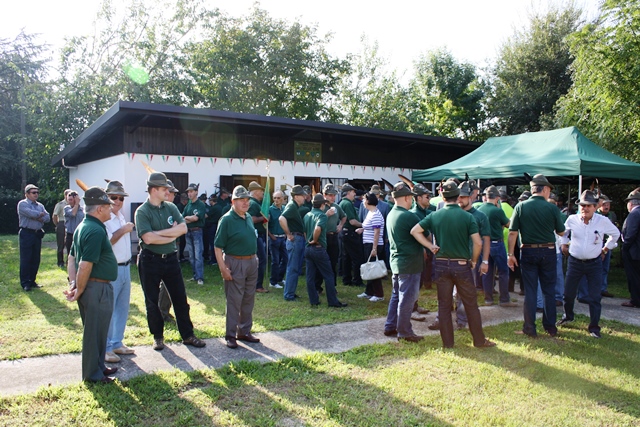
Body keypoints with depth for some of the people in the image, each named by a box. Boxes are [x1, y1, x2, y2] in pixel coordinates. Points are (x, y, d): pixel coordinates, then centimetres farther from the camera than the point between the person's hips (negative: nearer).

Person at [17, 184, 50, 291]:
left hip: (38, 234, 6)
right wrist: (40, 214, -3)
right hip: (26, 234, -6)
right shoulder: (22, 204, -4)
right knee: (26, 259, -3)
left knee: (36, 259, 9)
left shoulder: (40, 205, 15)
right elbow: (30, 213, -20)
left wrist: (40, 218, -14)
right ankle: (25, 283, 1)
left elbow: (47, 218, 5)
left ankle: (32, 281, 18)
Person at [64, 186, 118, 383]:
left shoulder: (83, 226, 11)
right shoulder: (96, 230, -21)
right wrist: (79, 291, -15)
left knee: (95, 330, 20)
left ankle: (98, 366, 34)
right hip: (97, 287, -10)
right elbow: (85, 265, -25)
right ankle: (93, 374, 16)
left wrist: (73, 284, 4)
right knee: (95, 331, 3)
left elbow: (72, 258, 13)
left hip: (89, 287, 10)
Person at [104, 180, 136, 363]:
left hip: (125, 267, 9)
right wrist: (123, 230, -19)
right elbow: (105, 242, -24)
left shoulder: (121, 216, 13)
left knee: (122, 308, 15)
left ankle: (117, 343, 27)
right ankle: (105, 348, 10)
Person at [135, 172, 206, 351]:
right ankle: (158, 336, 25)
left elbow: (183, 228, -9)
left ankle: (187, 335, 19)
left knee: (180, 298, 8)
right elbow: (148, 238, -22)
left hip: (171, 258, 4)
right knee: (152, 301, 9)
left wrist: (159, 233, -17)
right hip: (150, 260, -4)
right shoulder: (142, 212, -10)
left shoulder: (171, 207, 4)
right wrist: (172, 235, -13)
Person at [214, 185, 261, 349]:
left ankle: (244, 332, 27)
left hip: (252, 262, 7)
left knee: (249, 300, 14)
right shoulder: (227, 219, -14)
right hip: (235, 263, -7)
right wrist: (223, 268, -19)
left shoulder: (249, 217, 8)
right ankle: (230, 335, 12)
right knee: (234, 301, 0)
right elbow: (218, 246, -15)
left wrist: (255, 259, 13)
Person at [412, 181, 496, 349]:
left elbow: (414, 231, 0)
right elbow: (478, 242, -13)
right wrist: (474, 260, 3)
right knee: (471, 305, 11)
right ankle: (479, 340, 21)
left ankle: (447, 342, 17)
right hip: (462, 265, -2)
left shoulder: (434, 216, -1)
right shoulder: (467, 217, -8)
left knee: (444, 305, 11)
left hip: (441, 265, 2)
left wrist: (430, 246, 2)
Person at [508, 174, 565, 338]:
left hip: (528, 252, 0)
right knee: (549, 290, 12)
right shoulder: (552, 208, -7)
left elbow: (512, 233, -8)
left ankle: (530, 328, 9)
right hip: (548, 252, 0)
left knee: (530, 290, 6)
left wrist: (511, 254, -2)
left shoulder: (521, 206, -6)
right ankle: (550, 327, 20)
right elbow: (561, 232, 2)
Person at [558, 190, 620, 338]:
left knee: (594, 297, 0)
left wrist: (606, 249, 10)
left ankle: (594, 327, 12)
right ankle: (567, 316, 37)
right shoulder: (572, 219, -6)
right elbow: (563, 231, 18)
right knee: (568, 293, 11)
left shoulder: (603, 221, -8)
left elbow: (615, 234, 12)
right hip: (574, 262, 1)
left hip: (594, 264, -1)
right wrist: (564, 244, 13)